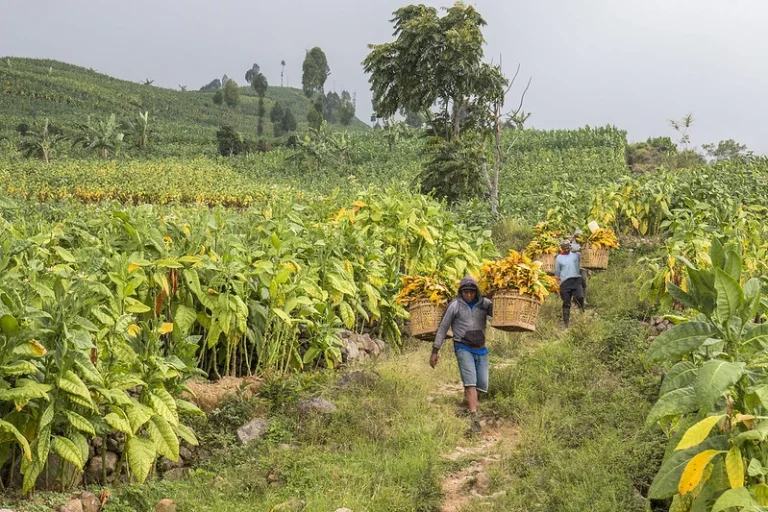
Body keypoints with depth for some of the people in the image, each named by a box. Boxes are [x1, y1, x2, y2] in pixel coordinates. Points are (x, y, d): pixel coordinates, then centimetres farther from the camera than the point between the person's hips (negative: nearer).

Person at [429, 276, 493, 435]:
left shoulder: (484, 303, 3)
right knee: (470, 381, -17)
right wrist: (435, 351, -1)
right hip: (463, 348, -4)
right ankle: (474, 418, -22)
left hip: (481, 349, 4)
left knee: (482, 385, 7)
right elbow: (443, 328, -1)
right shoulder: (455, 305, -4)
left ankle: (468, 399, 38)